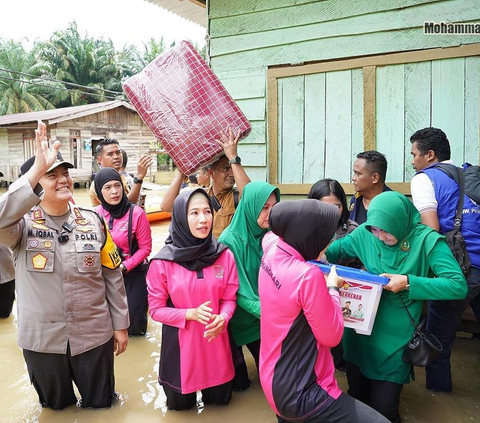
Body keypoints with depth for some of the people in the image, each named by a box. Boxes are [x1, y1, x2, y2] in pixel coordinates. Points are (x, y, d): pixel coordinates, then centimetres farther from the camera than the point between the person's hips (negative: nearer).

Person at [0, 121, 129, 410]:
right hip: (42, 339, 0)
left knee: (101, 405, 19)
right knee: (56, 407, 24)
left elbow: (113, 275, 0)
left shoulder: (93, 221, -5)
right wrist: (37, 168, -39)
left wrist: (120, 324, 3)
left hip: (94, 335, 1)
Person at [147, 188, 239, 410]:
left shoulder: (225, 255, -11)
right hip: (179, 342, -1)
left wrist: (222, 319, -23)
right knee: (179, 404, 21)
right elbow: (156, 309, -9)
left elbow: (230, 298, -2)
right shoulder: (162, 262, -16)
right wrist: (190, 313, -23)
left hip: (216, 340, 2)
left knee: (219, 399, 22)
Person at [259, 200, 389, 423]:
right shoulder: (308, 275, -28)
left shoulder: (271, 254, -5)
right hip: (299, 393, -9)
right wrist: (333, 287, -6)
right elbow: (331, 335, -16)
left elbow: (271, 234, 21)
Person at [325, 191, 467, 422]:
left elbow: (458, 286, -20)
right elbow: (338, 247, 10)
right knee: (356, 399, 19)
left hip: (395, 338, -3)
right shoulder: (365, 232, -6)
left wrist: (409, 283, -27)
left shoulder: (426, 240, -16)